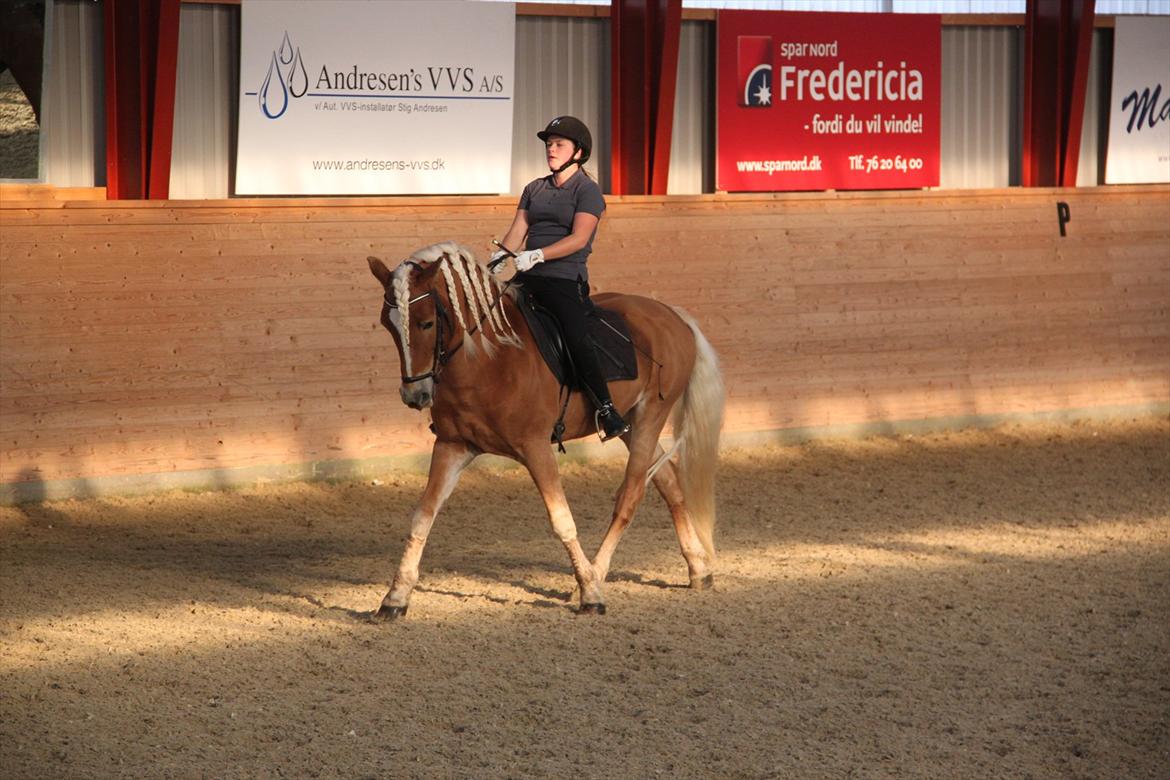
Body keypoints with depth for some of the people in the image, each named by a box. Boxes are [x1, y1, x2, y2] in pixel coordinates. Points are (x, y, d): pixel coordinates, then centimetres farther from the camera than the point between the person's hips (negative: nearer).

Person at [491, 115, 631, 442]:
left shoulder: (587, 191, -1)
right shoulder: (535, 189, 18)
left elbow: (578, 239, -13)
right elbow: (517, 231, 10)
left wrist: (538, 255, -23)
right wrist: (500, 256, -10)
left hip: (565, 280, -6)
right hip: (528, 279, 6)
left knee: (576, 338, -25)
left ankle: (606, 410, -21)